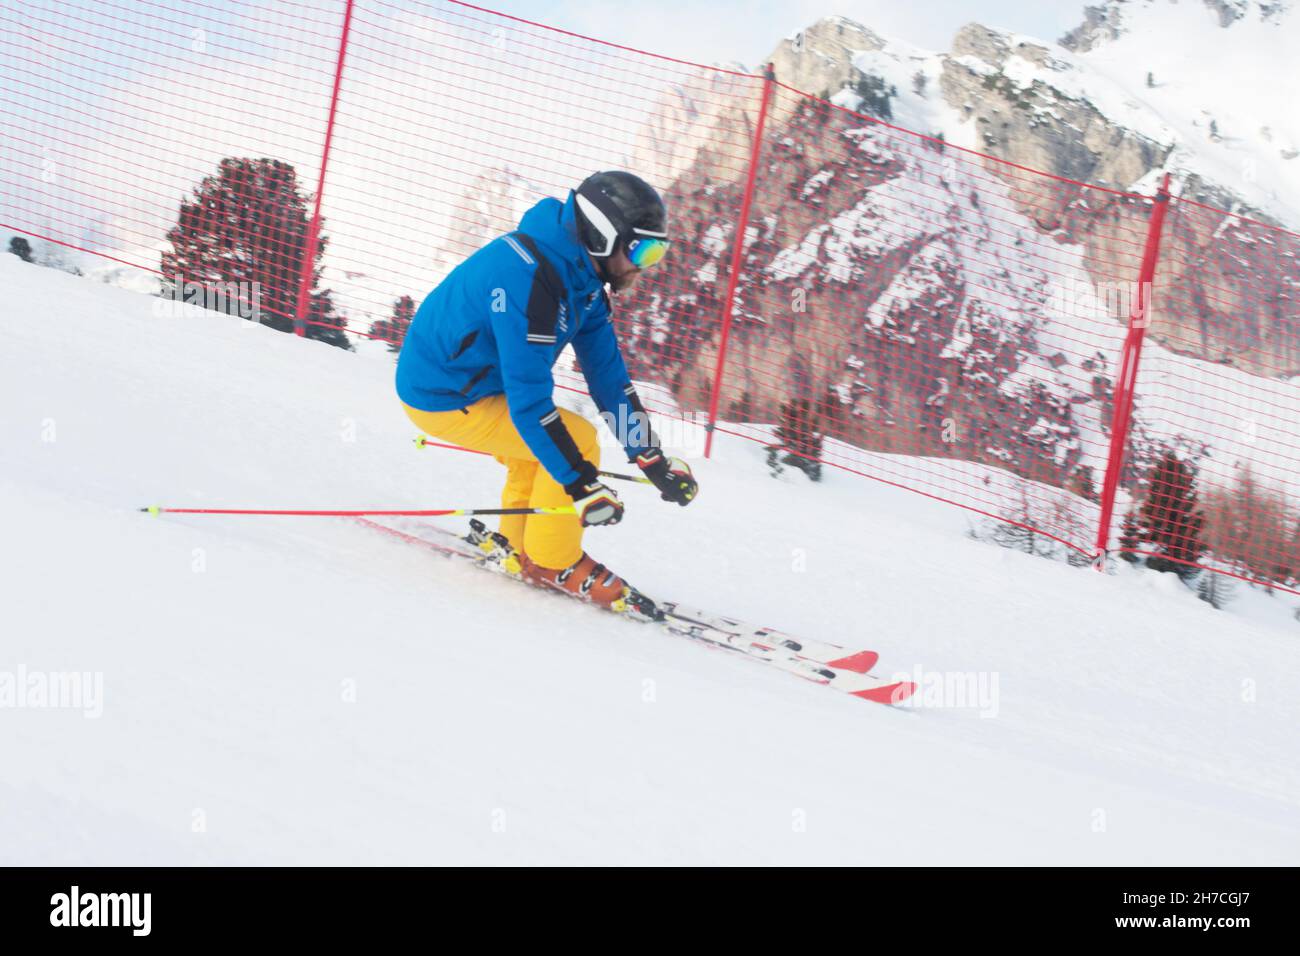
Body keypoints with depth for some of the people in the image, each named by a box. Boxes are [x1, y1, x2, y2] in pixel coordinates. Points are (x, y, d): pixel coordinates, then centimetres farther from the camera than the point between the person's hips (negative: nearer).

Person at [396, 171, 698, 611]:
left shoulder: (582, 279, 1)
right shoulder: (530, 278, -30)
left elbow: (608, 374, 5)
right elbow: (528, 400, -32)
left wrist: (656, 463, 1)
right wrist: (582, 485, -31)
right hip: (443, 403, -10)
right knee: (578, 440, -16)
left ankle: (520, 547, 28)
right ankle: (554, 563, -2)